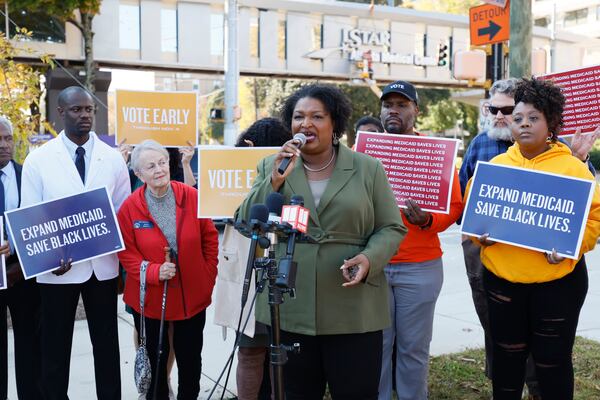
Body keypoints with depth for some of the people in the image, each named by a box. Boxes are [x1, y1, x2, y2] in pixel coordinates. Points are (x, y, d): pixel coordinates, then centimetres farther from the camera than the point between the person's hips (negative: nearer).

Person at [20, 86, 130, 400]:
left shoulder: (113, 158, 2)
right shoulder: (38, 159, -3)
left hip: (102, 265, 2)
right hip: (58, 267, -1)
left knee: (106, 343, 13)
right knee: (55, 347, 10)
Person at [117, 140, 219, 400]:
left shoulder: (193, 197, -9)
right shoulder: (129, 207, -10)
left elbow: (210, 239, 1)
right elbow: (126, 252, -6)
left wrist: (209, 276, -1)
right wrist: (154, 272, -21)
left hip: (193, 295, 1)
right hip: (149, 298, -1)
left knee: (190, 359, 16)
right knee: (154, 360, 14)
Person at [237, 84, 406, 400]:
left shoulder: (368, 168, 2)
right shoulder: (271, 167, 6)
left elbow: (391, 228, 3)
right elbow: (247, 223, -1)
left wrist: (369, 258, -17)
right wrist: (276, 180, -14)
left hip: (354, 312, -1)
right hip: (289, 309, 2)